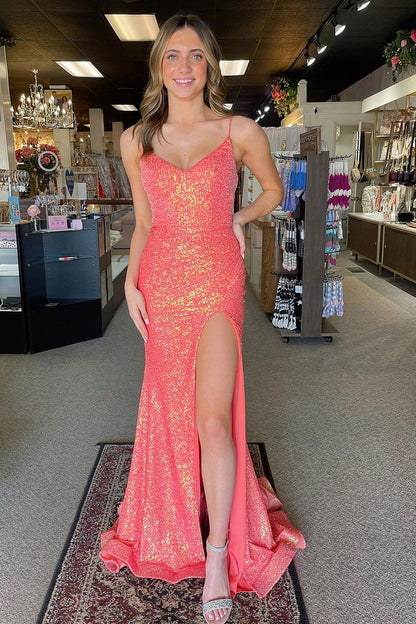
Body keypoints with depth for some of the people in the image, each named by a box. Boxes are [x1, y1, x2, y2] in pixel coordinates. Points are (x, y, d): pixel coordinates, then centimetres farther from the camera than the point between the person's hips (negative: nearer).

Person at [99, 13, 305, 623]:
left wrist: (237, 219, 3)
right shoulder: (136, 139, 9)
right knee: (171, 408, 11)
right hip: (161, 280, 3)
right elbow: (143, 221, 14)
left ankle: (218, 556, 8)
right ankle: (180, 520, 36)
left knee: (213, 416, -12)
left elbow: (274, 190, 17)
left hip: (216, 280, -3)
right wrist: (131, 282, 4)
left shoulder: (241, 132, 1)